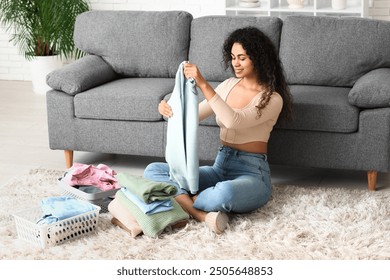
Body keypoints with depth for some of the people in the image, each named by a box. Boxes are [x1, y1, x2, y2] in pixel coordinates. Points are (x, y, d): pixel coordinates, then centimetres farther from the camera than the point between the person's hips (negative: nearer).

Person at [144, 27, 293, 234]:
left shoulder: (272, 99, -10)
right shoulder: (229, 85, 11)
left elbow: (233, 120, -26)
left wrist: (203, 85, -32)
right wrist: (169, 109, -13)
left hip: (251, 174, -7)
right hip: (220, 167, 7)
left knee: (224, 193, -44)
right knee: (153, 170, -12)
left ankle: (184, 202, -14)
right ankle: (201, 214, -32)